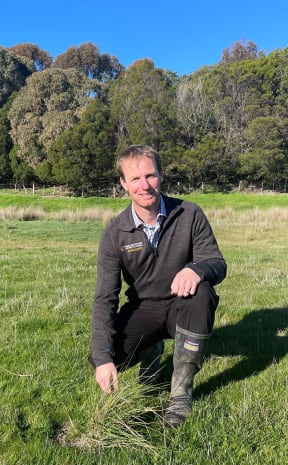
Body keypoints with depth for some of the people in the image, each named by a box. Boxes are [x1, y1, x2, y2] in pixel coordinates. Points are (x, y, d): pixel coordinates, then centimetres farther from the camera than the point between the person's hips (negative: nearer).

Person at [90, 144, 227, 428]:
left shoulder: (190, 215, -13)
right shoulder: (115, 234, -13)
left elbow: (218, 264, -13)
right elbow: (105, 298, -15)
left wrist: (197, 269, -39)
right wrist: (103, 358, -26)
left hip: (182, 306, 0)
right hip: (143, 310, 1)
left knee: (202, 292, -34)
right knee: (100, 358, -21)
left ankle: (181, 391, -17)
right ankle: (150, 352, 15)